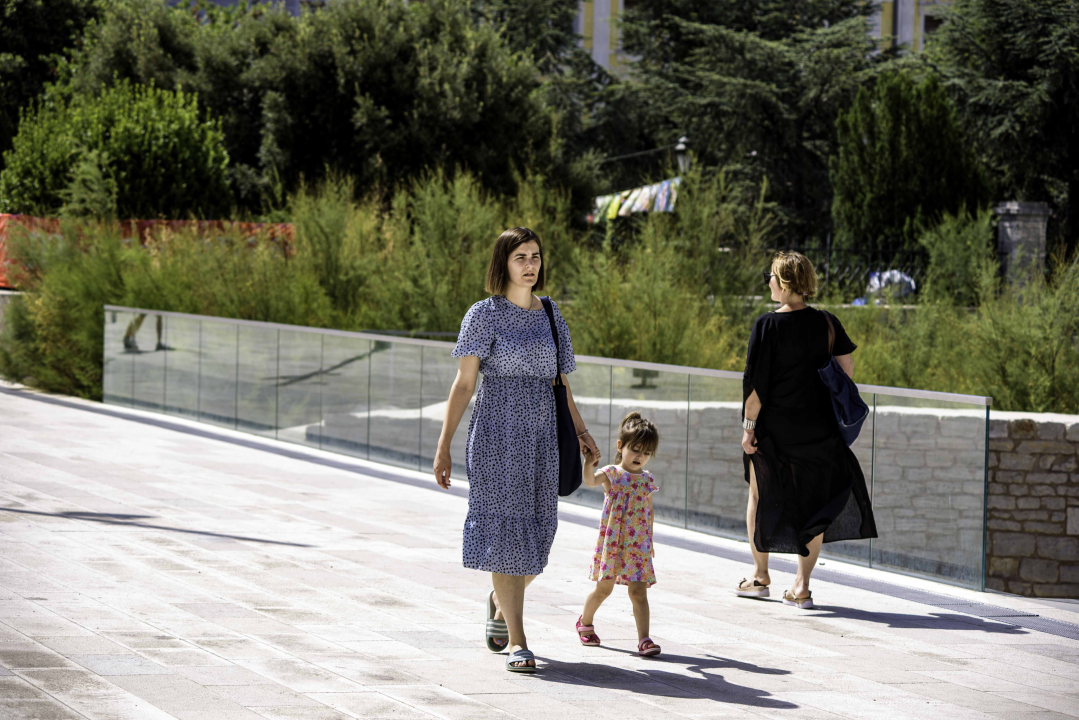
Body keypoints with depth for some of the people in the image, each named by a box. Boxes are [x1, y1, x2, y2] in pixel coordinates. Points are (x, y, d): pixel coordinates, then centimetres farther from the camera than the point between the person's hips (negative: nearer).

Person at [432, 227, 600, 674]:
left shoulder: (549, 315, 13)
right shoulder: (485, 314, -2)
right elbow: (464, 384, -5)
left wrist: (579, 431, 20)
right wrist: (443, 447, -8)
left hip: (541, 437, 5)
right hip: (497, 436, -5)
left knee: (536, 532, 5)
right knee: (504, 529, -6)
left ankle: (501, 603, 36)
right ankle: (517, 642, -4)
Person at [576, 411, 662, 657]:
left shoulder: (647, 480, 8)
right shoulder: (612, 474, -4)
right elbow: (590, 481, -25)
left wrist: (650, 542, 19)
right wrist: (588, 464, -46)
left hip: (638, 545, 2)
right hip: (612, 542, -2)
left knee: (638, 591, -5)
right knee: (604, 588, 8)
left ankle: (644, 639, -10)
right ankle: (585, 622, 33)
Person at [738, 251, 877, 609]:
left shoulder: (767, 326, -14)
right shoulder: (826, 323, -3)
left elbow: (755, 383, -15)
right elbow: (847, 368, 1)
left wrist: (749, 427, -8)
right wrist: (834, 407, 15)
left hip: (773, 431, -3)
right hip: (817, 429, 3)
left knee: (761, 495, 18)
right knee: (814, 500, 11)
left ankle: (760, 575, 27)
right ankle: (802, 585, 9)